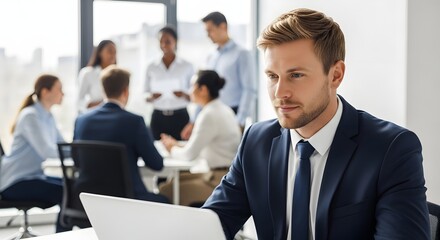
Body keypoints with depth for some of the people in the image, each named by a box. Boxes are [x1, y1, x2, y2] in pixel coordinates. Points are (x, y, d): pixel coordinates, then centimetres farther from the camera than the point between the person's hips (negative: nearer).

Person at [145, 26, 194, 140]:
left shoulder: (187, 66, 2)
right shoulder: (151, 67, 7)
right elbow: (146, 98, 9)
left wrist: (184, 95, -16)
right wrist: (152, 97, -12)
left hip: (180, 117, -1)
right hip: (158, 117, 1)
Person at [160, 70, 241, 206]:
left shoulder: (210, 115, -17)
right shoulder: (222, 110, 12)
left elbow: (189, 154, -15)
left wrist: (172, 149, 4)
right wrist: (177, 146, 10)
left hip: (221, 181, -10)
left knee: (167, 190, -8)